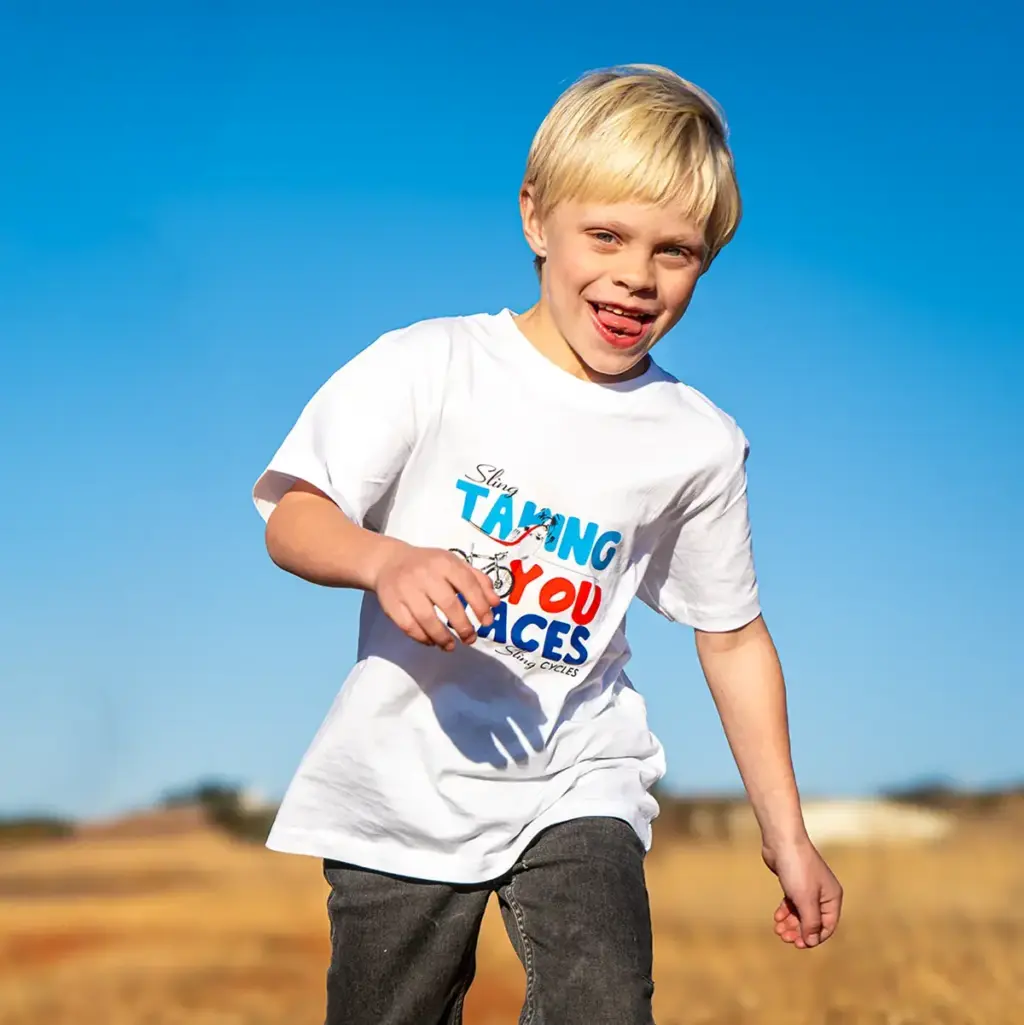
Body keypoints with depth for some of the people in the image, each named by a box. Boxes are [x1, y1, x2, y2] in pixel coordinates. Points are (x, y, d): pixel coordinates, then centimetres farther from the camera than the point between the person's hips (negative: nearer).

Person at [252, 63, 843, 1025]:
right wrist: (387, 560, -31)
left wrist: (786, 835, 11)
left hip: (575, 782, 1)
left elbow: (733, 637, 9)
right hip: (404, 788, -1)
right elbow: (289, 514, -8)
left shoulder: (699, 443, 0)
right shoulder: (430, 365, -8)